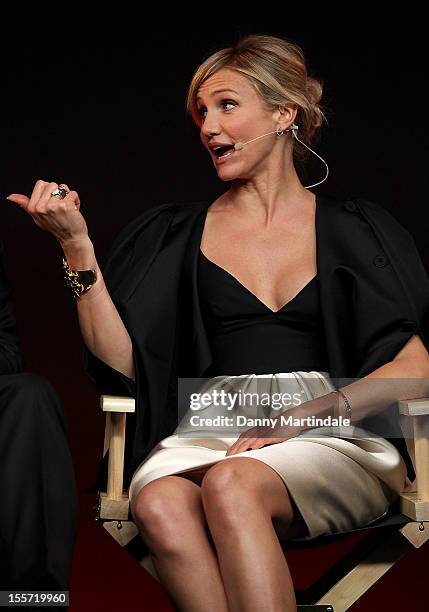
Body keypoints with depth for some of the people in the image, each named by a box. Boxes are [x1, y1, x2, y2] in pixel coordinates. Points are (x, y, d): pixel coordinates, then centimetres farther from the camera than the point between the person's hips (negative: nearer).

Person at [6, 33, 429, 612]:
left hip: (339, 438, -1)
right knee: (159, 504, -34)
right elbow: (123, 364, 4)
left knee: (232, 484, -35)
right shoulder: (174, 235, 16)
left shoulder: (355, 229, 11)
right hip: (208, 431, 2)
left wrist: (308, 413, -12)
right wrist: (76, 244, -3)